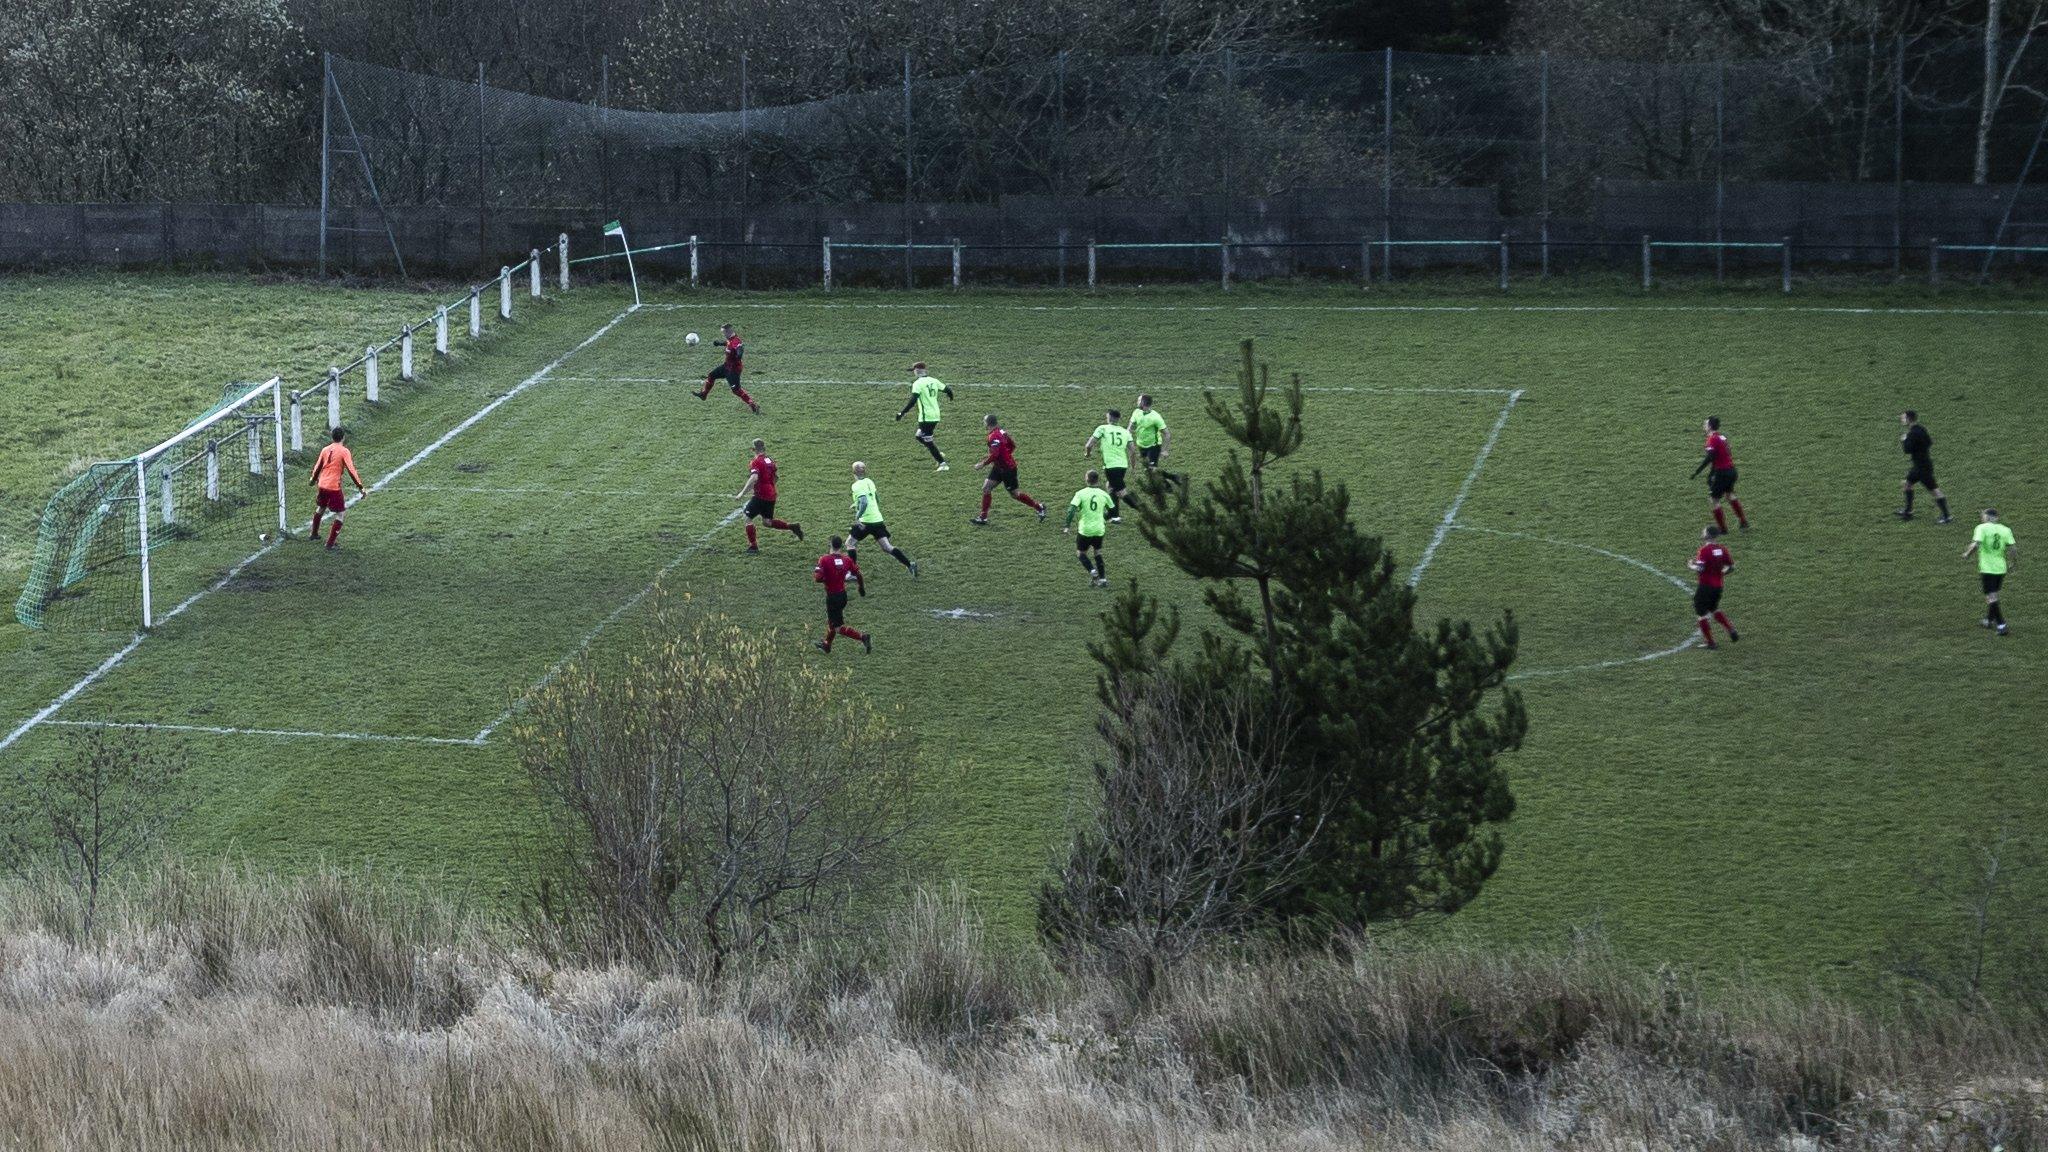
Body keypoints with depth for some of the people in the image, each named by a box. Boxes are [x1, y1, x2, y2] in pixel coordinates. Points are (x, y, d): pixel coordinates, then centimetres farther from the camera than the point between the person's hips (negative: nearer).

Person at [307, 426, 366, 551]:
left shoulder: (325, 450, 6)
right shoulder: (344, 451, -10)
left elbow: (317, 468, 15)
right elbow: (351, 471, -15)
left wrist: (314, 481, 33)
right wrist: (360, 488, -13)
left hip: (322, 485, 6)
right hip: (334, 487, -6)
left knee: (320, 508, 30)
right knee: (340, 514, 5)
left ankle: (313, 534, 47)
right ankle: (330, 544, 0)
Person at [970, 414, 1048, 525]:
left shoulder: (994, 436, -24)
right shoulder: (1001, 432, 5)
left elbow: (994, 455, -30)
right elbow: (1013, 445, 13)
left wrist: (982, 465, -20)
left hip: (1007, 469, -10)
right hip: (999, 467, 10)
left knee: (1014, 494, 4)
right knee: (986, 488, 6)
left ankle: (1039, 507, 18)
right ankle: (983, 518, 10)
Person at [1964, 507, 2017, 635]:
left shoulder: (1982, 528, -9)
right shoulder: (2005, 530, 3)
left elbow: (1976, 545, -22)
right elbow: (2013, 549, -3)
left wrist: (1967, 554, -4)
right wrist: (2011, 565, 11)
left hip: (1987, 569, -5)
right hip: (2001, 568, 5)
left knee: (1992, 598, -2)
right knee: (1993, 595, 24)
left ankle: (2001, 625, -9)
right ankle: (1989, 620, 37)